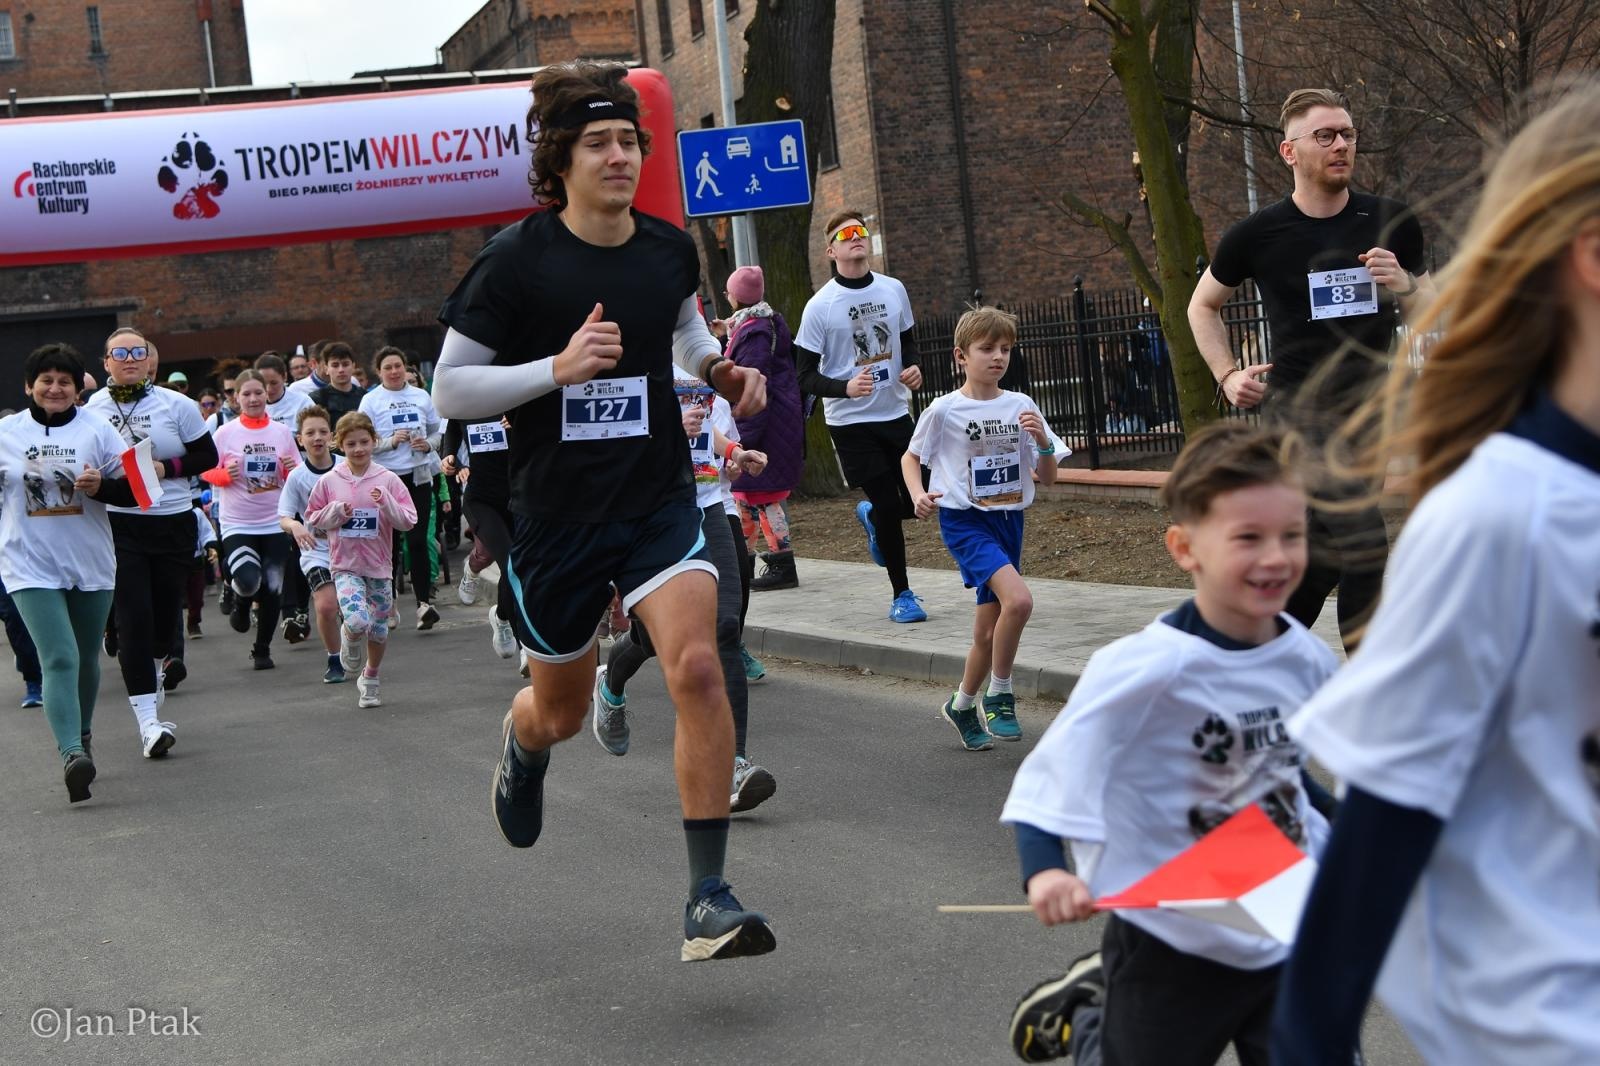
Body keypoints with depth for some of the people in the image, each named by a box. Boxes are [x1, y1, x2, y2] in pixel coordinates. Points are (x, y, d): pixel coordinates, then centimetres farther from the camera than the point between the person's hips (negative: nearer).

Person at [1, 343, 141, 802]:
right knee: (60, 659, -18)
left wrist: (101, 485, -20)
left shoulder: (97, 430, -1)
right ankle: (72, 754, -27)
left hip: (90, 565, 2)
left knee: (86, 659, 18)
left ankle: (82, 737, 42)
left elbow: (133, 488, -2)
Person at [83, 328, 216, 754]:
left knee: (167, 608, 13)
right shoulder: (90, 410, 1)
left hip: (173, 522, 2)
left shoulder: (177, 406, 2)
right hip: (117, 524, -2)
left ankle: (158, 663, 48)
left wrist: (166, 468, -11)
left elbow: (207, 456, 5)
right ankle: (148, 719, -10)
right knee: (132, 617, -9)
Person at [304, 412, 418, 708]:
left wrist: (387, 503, -20)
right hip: (346, 565, -2)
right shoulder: (329, 481, -1)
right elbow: (312, 517, 8)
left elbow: (409, 520, -3)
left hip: (379, 566, 2)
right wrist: (335, 513, -10)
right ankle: (349, 639, 16)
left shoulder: (388, 480, -2)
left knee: (379, 629, 9)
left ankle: (370, 680, 33)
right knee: (358, 621, -22)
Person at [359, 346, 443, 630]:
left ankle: (424, 601, -10)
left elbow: (437, 432, 16)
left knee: (417, 540, -6)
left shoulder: (421, 397, 10)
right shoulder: (371, 401, 2)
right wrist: (391, 441, -16)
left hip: (419, 476, 1)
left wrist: (428, 444, -4)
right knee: (389, 541, 4)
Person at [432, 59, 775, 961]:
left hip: (661, 501, 2)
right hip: (558, 514, -2)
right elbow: (450, 389, -10)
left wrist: (720, 370, 3)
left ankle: (710, 900, -16)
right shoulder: (517, 261, -12)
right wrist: (557, 367, -23)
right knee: (562, 714, 14)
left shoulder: (670, 250, 1)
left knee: (698, 667, -22)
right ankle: (524, 742, 56)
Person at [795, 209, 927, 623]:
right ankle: (902, 594, 10)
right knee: (889, 504, -6)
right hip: (850, 422, -4)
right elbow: (806, 375, -7)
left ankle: (871, 516, 39)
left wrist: (914, 368, -3)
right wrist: (846, 388, -25)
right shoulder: (820, 306, -10)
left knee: (917, 500, 4)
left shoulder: (894, 290, 4)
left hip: (896, 413, 4)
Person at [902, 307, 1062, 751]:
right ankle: (999, 696, -7)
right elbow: (911, 457, 8)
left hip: (1009, 520, 5)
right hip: (964, 520, -5)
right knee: (1018, 599, -27)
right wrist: (918, 495, -10)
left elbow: (1047, 477, 6)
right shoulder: (944, 410, -7)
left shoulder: (1021, 407, 3)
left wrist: (1043, 442, -13)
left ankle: (961, 706, 33)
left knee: (989, 631, 8)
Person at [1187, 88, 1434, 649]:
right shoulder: (1257, 235, -4)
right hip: (1298, 407, -4)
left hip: (1373, 408, 4)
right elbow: (1202, 306, 13)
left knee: (1321, 561, 12)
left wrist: (1402, 285, -11)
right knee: (1364, 546, -17)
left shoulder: (1392, 224, 2)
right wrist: (1227, 375, 1)